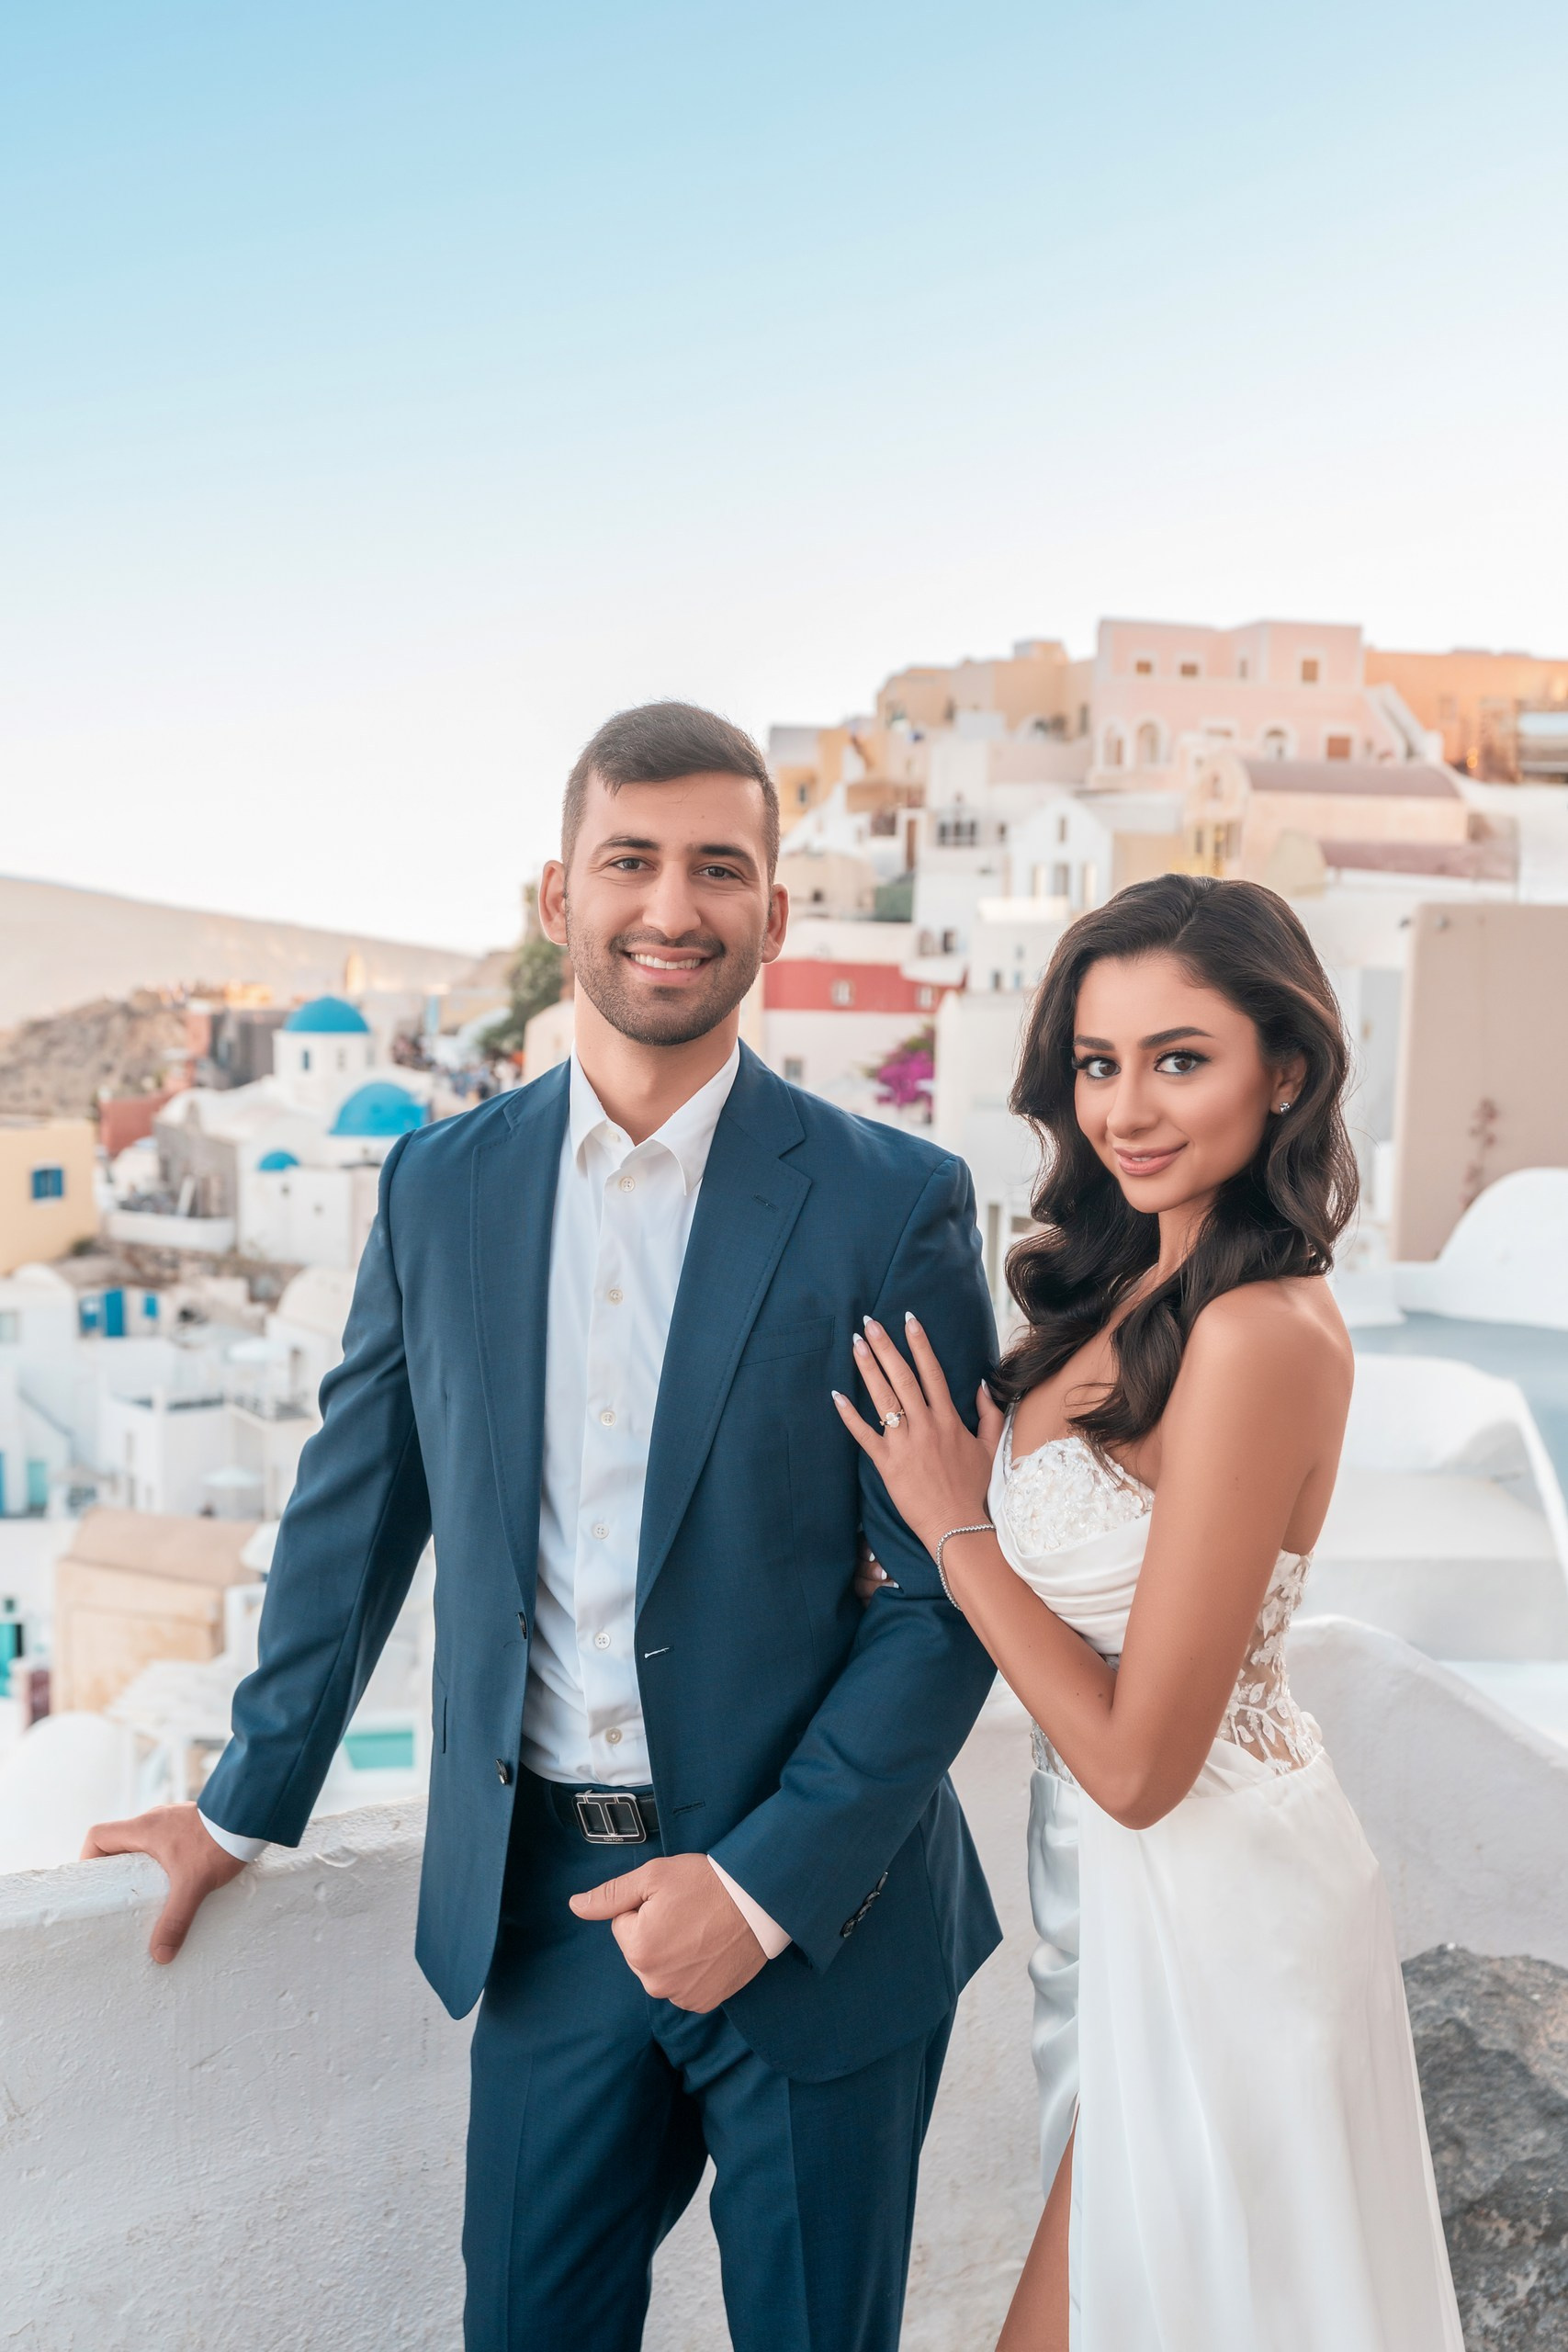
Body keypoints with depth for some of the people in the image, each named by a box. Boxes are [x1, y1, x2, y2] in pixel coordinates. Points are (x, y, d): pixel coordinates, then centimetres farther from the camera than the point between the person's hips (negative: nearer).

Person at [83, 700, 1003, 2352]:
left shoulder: (891, 1204, -12)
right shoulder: (439, 1186, -1)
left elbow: (953, 1587, -10)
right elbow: (357, 1508, 8)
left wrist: (767, 1883, -15)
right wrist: (246, 1802, 15)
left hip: (813, 1903, -2)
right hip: (541, 1904, 3)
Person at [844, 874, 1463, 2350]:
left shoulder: (1261, 1335, -28)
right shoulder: (1131, 1282, 0)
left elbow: (1139, 1758, -25)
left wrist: (954, 1524, -17)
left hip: (1203, 1906, -8)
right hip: (1120, 1885, 9)